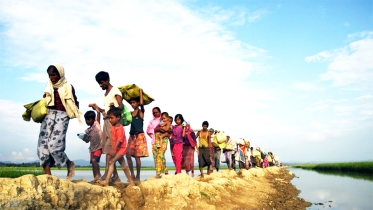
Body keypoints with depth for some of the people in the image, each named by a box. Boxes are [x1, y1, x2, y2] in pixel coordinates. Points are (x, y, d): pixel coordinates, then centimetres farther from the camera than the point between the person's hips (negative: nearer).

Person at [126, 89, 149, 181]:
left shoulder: (141, 112, 0)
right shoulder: (130, 113, 13)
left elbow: (141, 103, -17)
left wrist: (140, 92, -8)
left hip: (139, 136, -5)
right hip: (132, 136, 5)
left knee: (137, 156, -3)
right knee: (128, 155, -2)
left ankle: (138, 176, 6)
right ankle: (132, 174, 10)